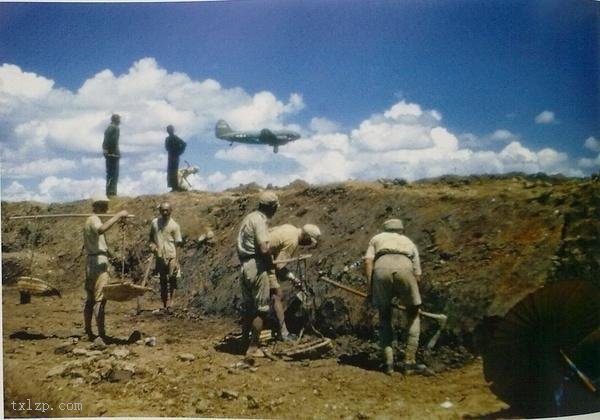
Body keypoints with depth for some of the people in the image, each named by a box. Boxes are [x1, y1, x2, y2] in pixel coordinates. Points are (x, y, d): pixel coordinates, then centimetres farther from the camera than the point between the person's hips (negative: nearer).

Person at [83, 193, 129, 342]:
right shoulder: (93, 219, -11)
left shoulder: (90, 220, 21)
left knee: (90, 300, 12)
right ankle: (101, 335, -15)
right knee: (100, 299, -12)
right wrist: (118, 215, -34)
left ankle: (88, 332, 18)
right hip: (99, 261, -10)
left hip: (90, 261, 10)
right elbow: (101, 229, -35)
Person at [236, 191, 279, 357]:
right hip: (257, 266, -9)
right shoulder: (260, 221, -15)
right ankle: (253, 348, 4)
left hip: (244, 265, 9)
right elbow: (264, 248, -25)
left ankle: (245, 340, 25)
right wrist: (271, 262, -6)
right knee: (260, 309, 0)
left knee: (247, 306, 17)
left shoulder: (248, 218, 14)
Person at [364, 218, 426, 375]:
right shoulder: (409, 242, 36)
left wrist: (370, 287, 12)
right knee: (413, 315, 20)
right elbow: (417, 274, 26)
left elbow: (368, 260, 14)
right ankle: (409, 360, 13)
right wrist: (411, 298, 36)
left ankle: (388, 361, 11)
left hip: (381, 269, 0)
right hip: (404, 268, 0)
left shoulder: (377, 238, 34)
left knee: (384, 317, 19)